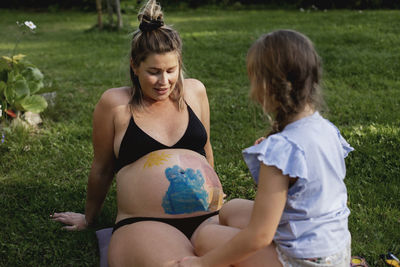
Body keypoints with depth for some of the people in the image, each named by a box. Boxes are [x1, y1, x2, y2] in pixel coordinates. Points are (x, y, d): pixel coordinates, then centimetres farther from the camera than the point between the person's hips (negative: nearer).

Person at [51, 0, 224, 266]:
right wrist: (89, 217, 26)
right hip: (144, 222, -3)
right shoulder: (115, 103, 3)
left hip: (209, 215, 3)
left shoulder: (194, 91, 11)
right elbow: (102, 168, 15)